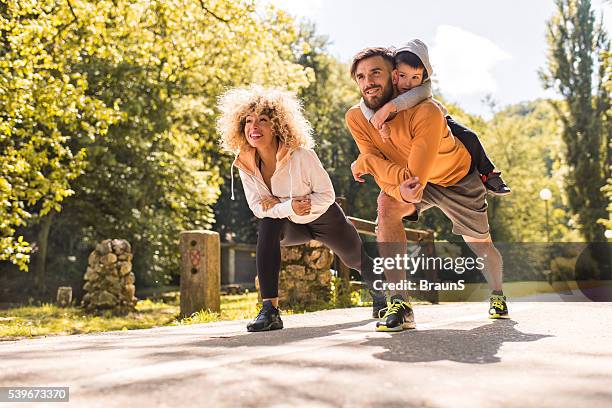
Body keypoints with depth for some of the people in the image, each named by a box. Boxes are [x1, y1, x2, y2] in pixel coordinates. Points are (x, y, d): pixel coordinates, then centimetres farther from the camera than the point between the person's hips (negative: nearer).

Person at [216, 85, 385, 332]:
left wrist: (275, 206, -33)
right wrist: (289, 207, -37)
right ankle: (270, 310, -32)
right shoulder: (245, 164, -20)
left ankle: (380, 296, 55)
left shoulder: (301, 155, -33)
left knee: (359, 260, 15)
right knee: (267, 226, -32)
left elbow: (327, 194, -25)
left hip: (326, 219, -2)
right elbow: (258, 208, -17)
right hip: (292, 226, 2)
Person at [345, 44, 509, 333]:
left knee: (479, 244, 13)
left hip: (459, 178, -2)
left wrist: (364, 162, -31)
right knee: (387, 205, -30)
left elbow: (416, 178, -41)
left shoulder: (425, 112, -38)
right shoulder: (356, 118, -22)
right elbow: (384, 175, -26)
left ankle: (497, 294, 49)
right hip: (411, 180, 3)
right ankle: (400, 303, -27)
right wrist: (401, 188, -50)